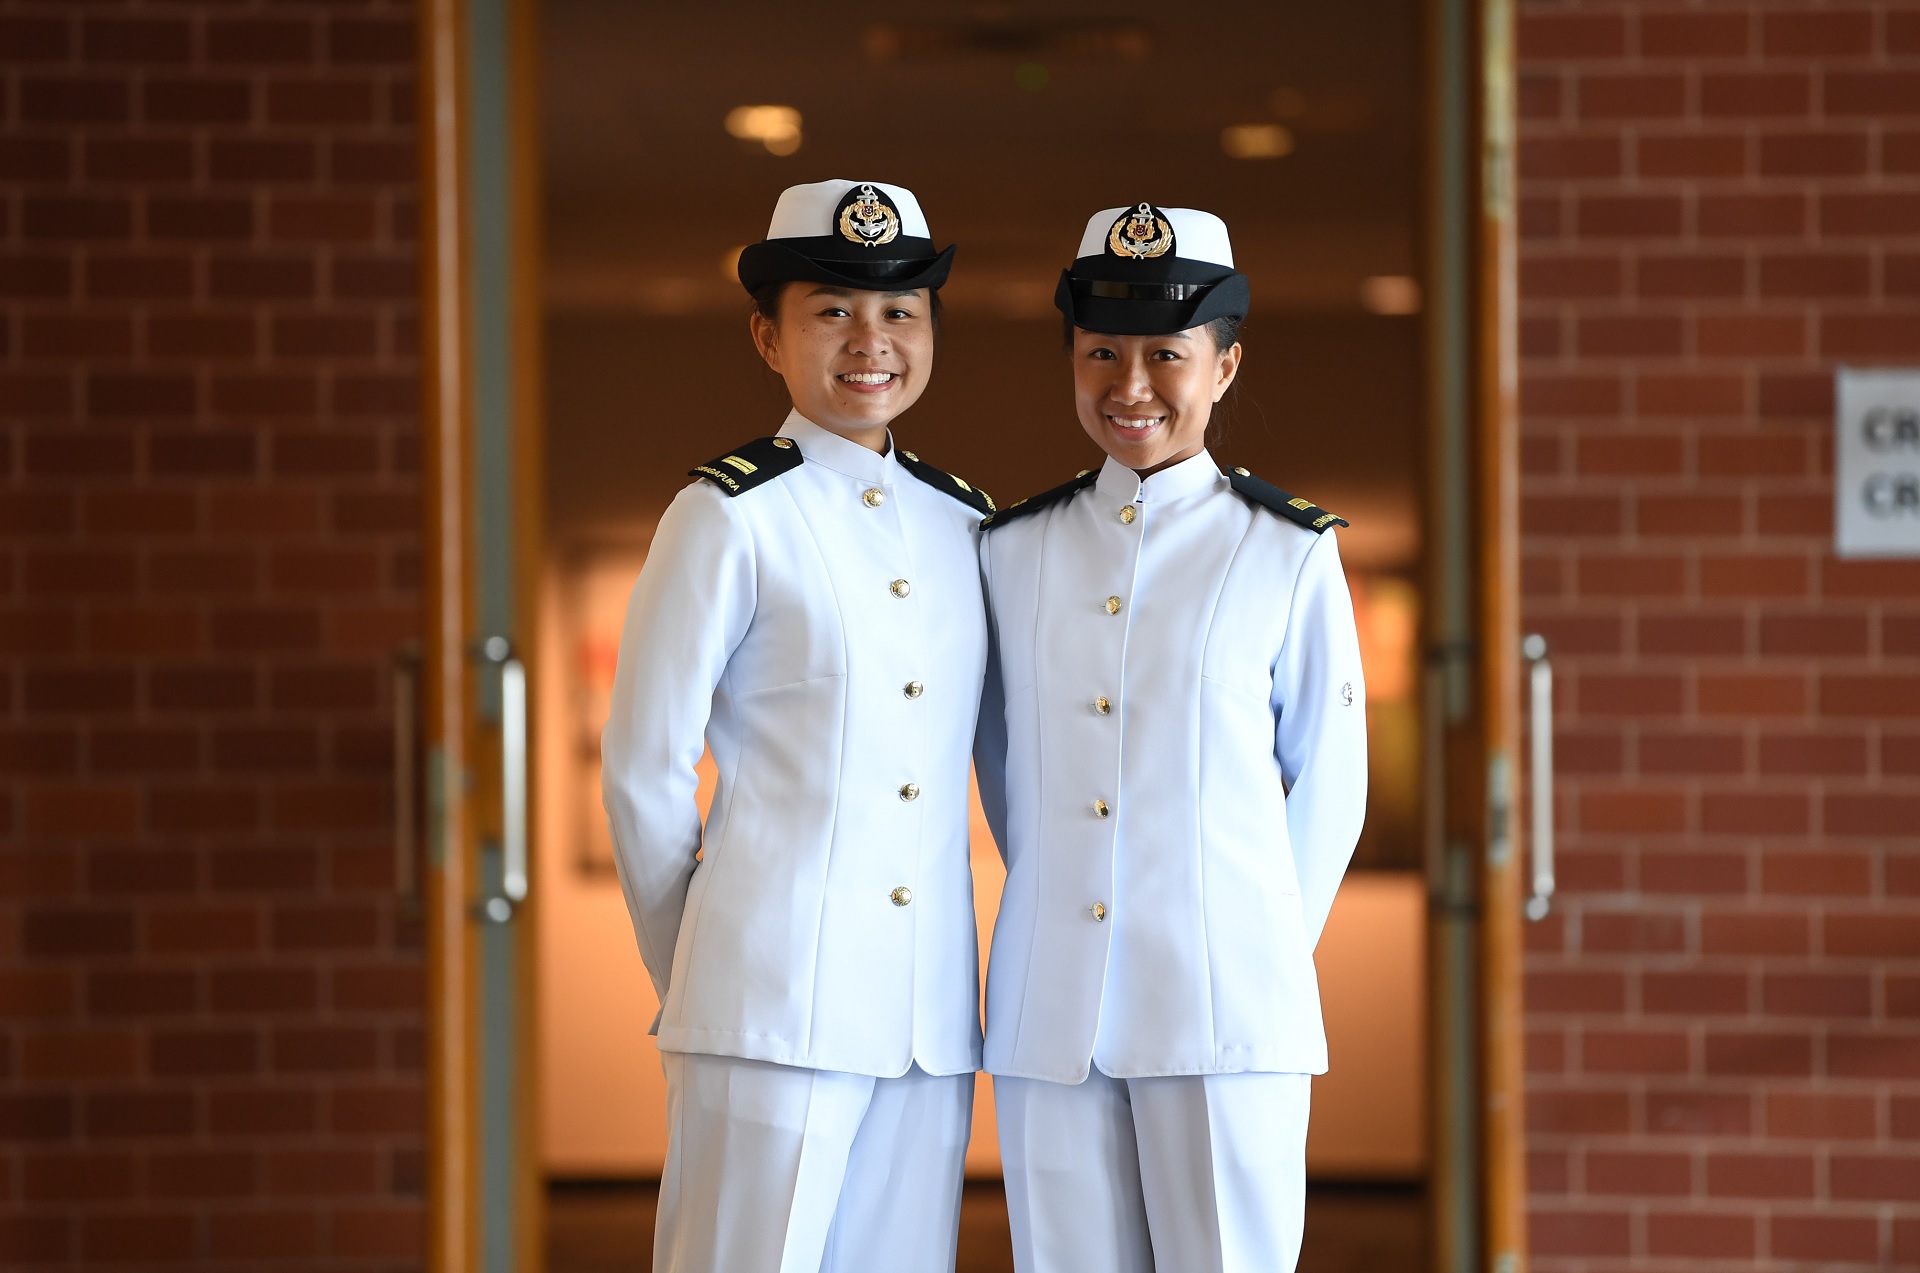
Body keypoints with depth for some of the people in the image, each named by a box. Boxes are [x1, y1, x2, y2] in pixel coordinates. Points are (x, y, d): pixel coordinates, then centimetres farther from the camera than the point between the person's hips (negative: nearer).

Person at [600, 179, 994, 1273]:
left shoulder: (967, 527, 13)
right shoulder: (731, 518, -3)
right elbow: (644, 772, -1)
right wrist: (694, 972, 6)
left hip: (931, 1010, 5)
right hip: (773, 1001, -5)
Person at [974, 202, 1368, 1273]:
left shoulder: (1287, 553, 1)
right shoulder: (1011, 550, 10)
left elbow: (1329, 780, 7)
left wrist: (1272, 943, 6)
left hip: (1224, 1015, -3)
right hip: (1049, 1012, 3)